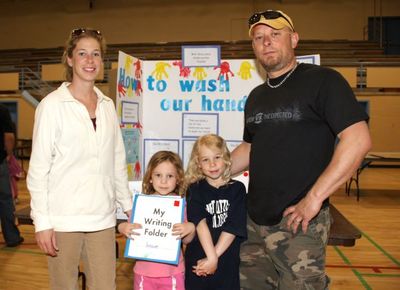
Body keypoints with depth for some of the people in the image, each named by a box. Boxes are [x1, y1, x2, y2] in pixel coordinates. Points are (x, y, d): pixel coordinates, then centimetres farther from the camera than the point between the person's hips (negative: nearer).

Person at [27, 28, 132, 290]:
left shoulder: (107, 105, 9)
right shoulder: (53, 104, -4)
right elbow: (38, 167, -6)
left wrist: (129, 206, 12)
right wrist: (42, 221, -9)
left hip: (102, 218, 4)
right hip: (63, 218, -4)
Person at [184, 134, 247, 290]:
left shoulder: (237, 189, 0)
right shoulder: (195, 190, -1)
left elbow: (234, 227, -7)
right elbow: (200, 223, -13)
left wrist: (214, 257, -13)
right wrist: (212, 257, -22)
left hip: (227, 263, 0)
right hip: (197, 262, 0)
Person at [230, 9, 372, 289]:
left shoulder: (321, 80, -7)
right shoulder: (256, 96, 14)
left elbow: (358, 139, -17)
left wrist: (314, 198, -20)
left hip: (299, 220, -6)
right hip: (256, 218, 7)